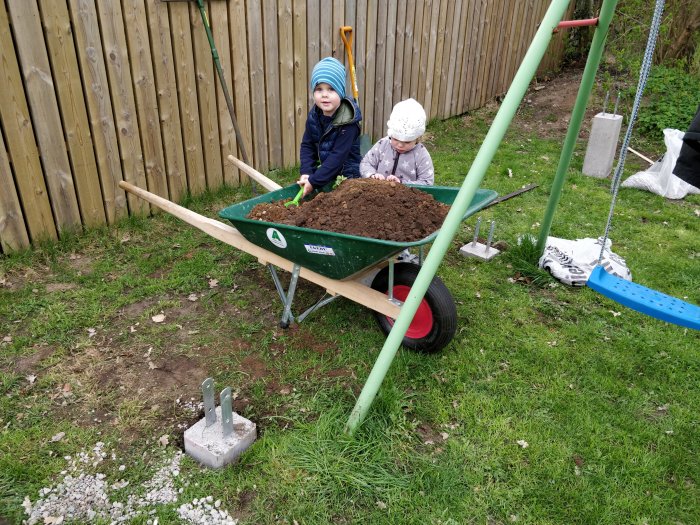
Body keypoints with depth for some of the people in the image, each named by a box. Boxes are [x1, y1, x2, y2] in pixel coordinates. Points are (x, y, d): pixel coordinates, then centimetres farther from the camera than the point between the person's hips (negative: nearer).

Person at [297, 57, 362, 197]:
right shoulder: (314, 115, -4)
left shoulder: (348, 122, -22)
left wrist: (314, 181, -28)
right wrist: (306, 173, -16)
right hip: (324, 171, 6)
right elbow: (307, 145, 1)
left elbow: (338, 156, -26)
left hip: (346, 175, -6)